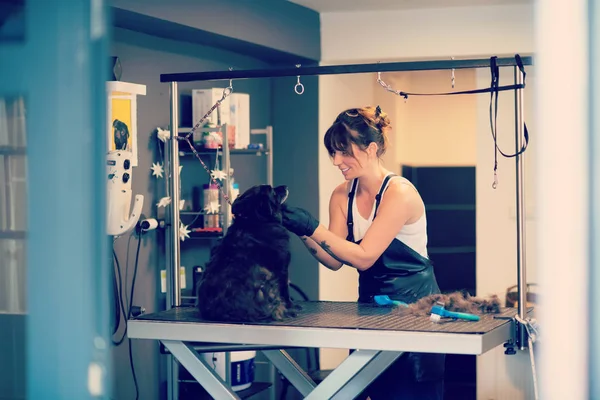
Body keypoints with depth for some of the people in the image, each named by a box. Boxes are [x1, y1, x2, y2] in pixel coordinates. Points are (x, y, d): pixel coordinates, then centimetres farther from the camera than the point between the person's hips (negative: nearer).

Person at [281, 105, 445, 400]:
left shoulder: (399, 193, -20)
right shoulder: (342, 196, 1)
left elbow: (363, 257, -23)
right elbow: (335, 260, -2)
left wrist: (312, 228, -27)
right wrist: (302, 232, -17)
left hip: (413, 302, -6)